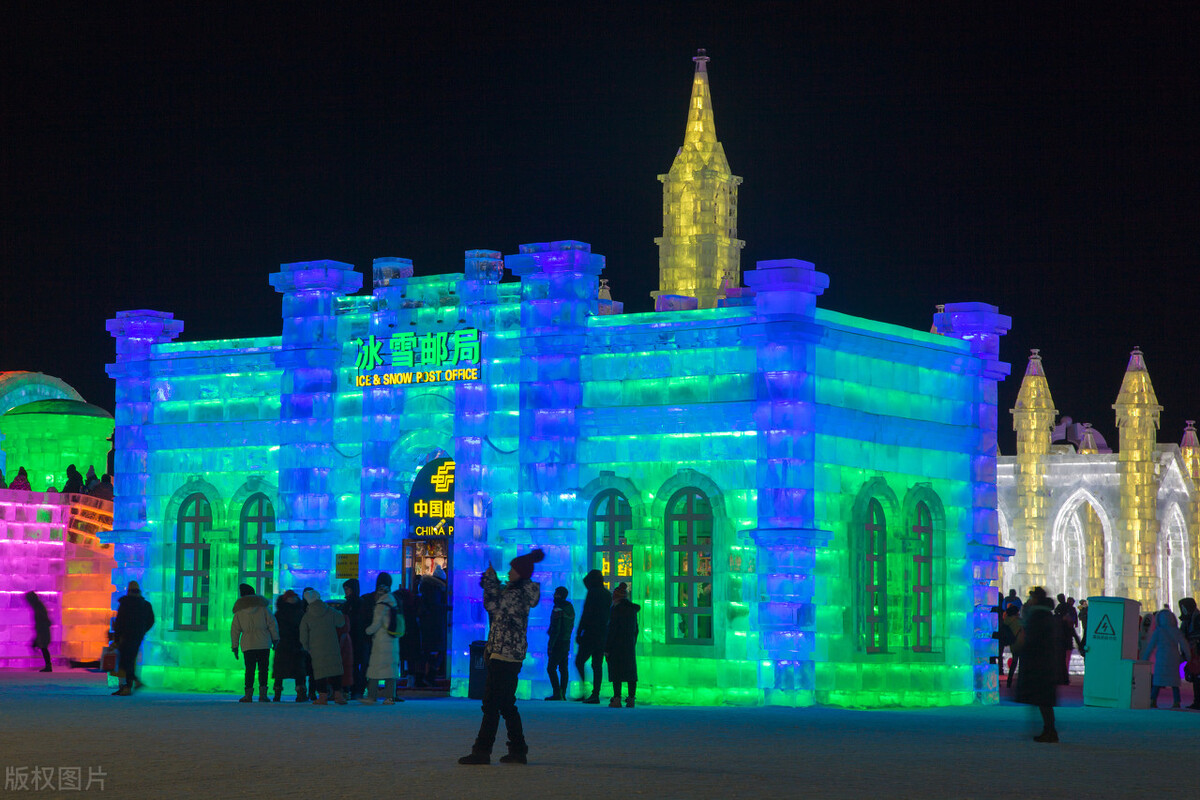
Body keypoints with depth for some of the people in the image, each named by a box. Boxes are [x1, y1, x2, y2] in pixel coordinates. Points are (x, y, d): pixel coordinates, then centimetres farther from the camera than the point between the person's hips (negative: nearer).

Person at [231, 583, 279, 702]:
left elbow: (234, 629, 8)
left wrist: (235, 646, 14)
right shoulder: (262, 606, 2)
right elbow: (272, 623, 1)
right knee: (263, 668, 2)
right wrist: (275, 638, 8)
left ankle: (248, 695, -1)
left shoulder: (239, 610, 6)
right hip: (263, 643, -1)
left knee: (250, 669, 4)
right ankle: (262, 694, -5)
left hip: (247, 644, 1)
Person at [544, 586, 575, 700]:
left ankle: (557, 693, -10)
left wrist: (550, 645, -15)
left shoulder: (558, 610, -17)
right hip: (567, 642, 9)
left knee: (551, 668, -5)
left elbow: (555, 629, -18)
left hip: (558, 643, -9)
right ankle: (563, 694, 12)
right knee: (563, 669, 10)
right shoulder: (570, 608, 10)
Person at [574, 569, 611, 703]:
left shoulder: (592, 593, -10)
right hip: (603, 635, 7)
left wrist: (579, 633, -11)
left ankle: (585, 691, -11)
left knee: (579, 662, 0)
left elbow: (586, 615, -14)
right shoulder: (607, 595, 13)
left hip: (590, 634, -7)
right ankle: (595, 694, 4)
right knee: (597, 665, 7)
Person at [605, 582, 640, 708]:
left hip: (617, 645, -6)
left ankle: (617, 700, -6)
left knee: (616, 673, -4)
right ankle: (631, 699, 10)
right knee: (630, 672, 8)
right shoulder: (632, 609, 10)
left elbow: (611, 629, -13)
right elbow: (636, 629, 14)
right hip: (630, 645, 6)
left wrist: (606, 648, -10)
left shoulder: (616, 609, -11)